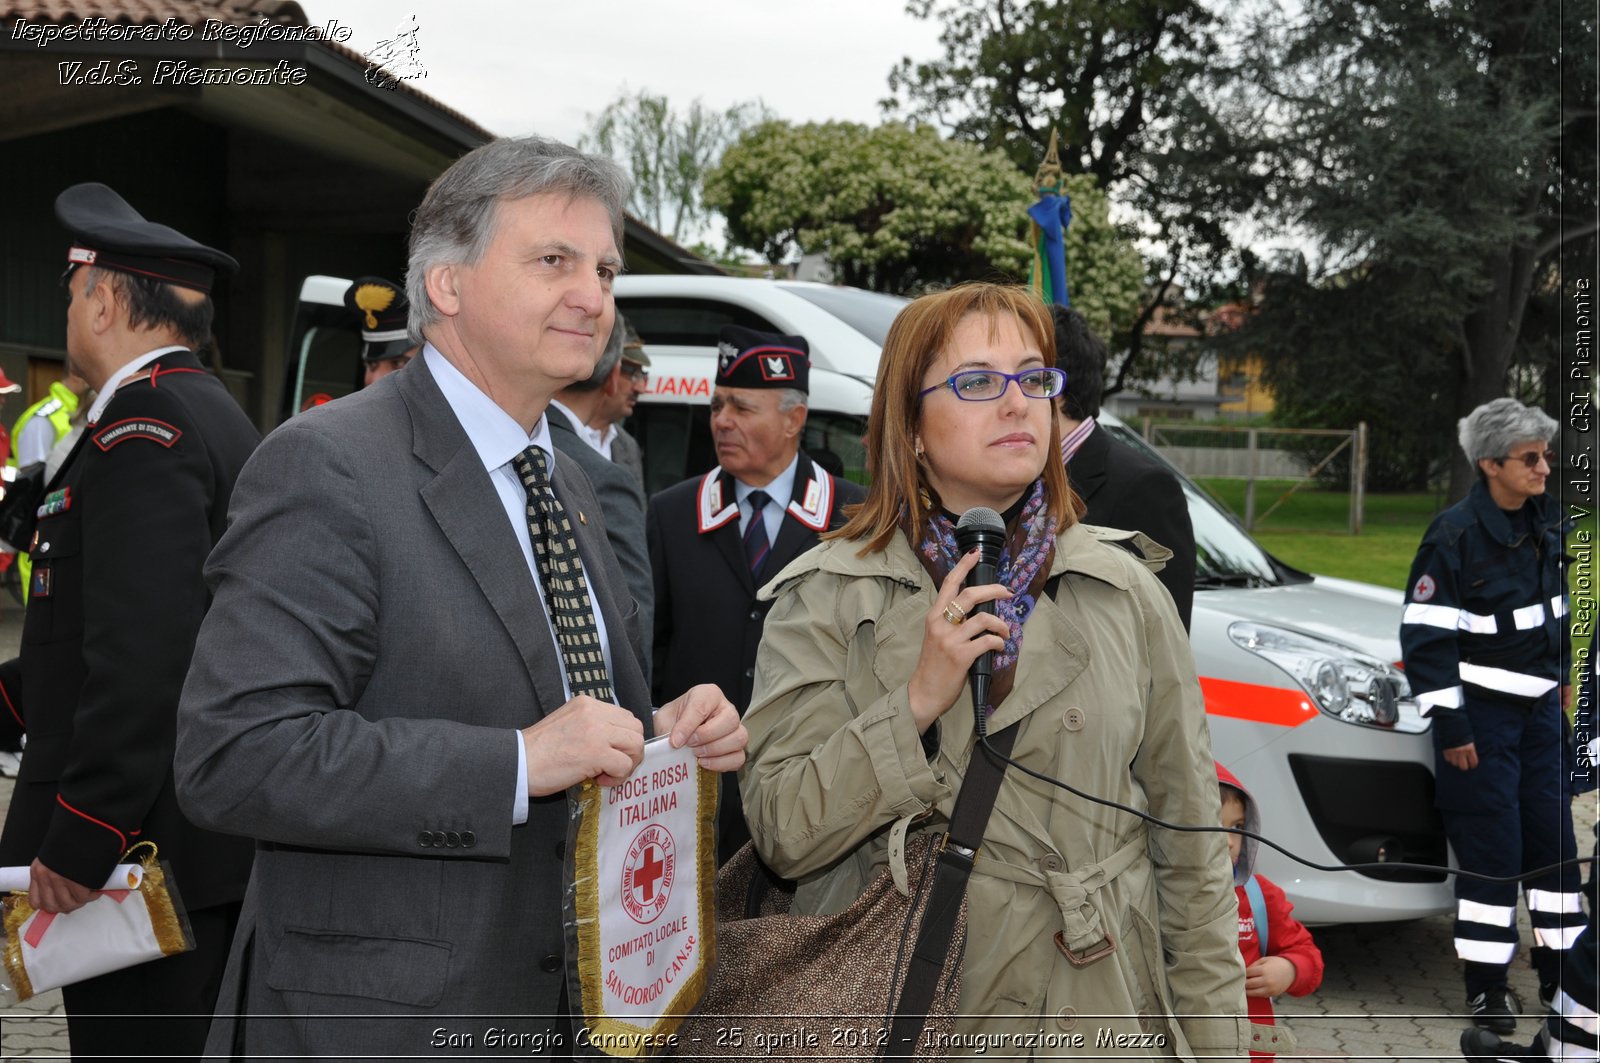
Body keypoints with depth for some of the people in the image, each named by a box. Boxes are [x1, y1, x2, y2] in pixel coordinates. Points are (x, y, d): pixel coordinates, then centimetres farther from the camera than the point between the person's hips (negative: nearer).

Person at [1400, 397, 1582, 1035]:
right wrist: (1450, 726, -15)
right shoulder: (1455, 535, -16)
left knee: (1554, 838, 10)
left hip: (1539, 707, 7)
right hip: (1481, 713, -7)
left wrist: (1560, 680, 19)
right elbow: (1424, 635, -16)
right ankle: (1487, 987, 10)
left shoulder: (1546, 521, 5)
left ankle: (1560, 969, 24)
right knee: (1491, 849, -2)